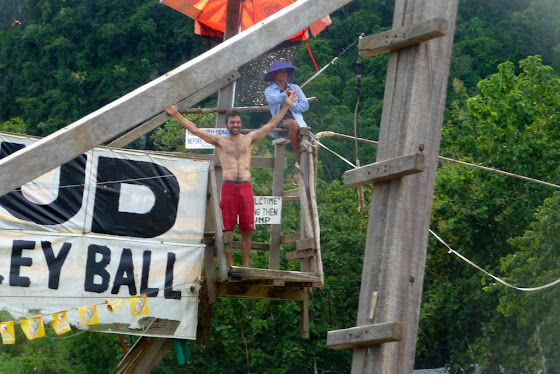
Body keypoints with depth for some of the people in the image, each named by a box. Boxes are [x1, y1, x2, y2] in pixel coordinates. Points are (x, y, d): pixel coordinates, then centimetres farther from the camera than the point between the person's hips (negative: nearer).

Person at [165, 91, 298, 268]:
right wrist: (176, 114, -1)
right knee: (227, 229, -2)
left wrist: (286, 106, 10)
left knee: (246, 229, 1)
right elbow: (194, 129, 5)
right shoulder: (220, 141, 9)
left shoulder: (249, 139, 13)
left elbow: (271, 124, 13)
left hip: (246, 187, 1)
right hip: (228, 187, -1)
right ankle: (230, 266, 2)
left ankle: (246, 266, 5)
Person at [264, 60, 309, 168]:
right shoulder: (269, 90, 12)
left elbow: (305, 105, 12)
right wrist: (285, 94, -31)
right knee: (293, 123, -37)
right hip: (280, 121, -3)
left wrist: (292, 105, -4)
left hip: (298, 120, 3)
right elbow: (273, 99, -13)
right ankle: (298, 159, -32)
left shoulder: (295, 88, 21)